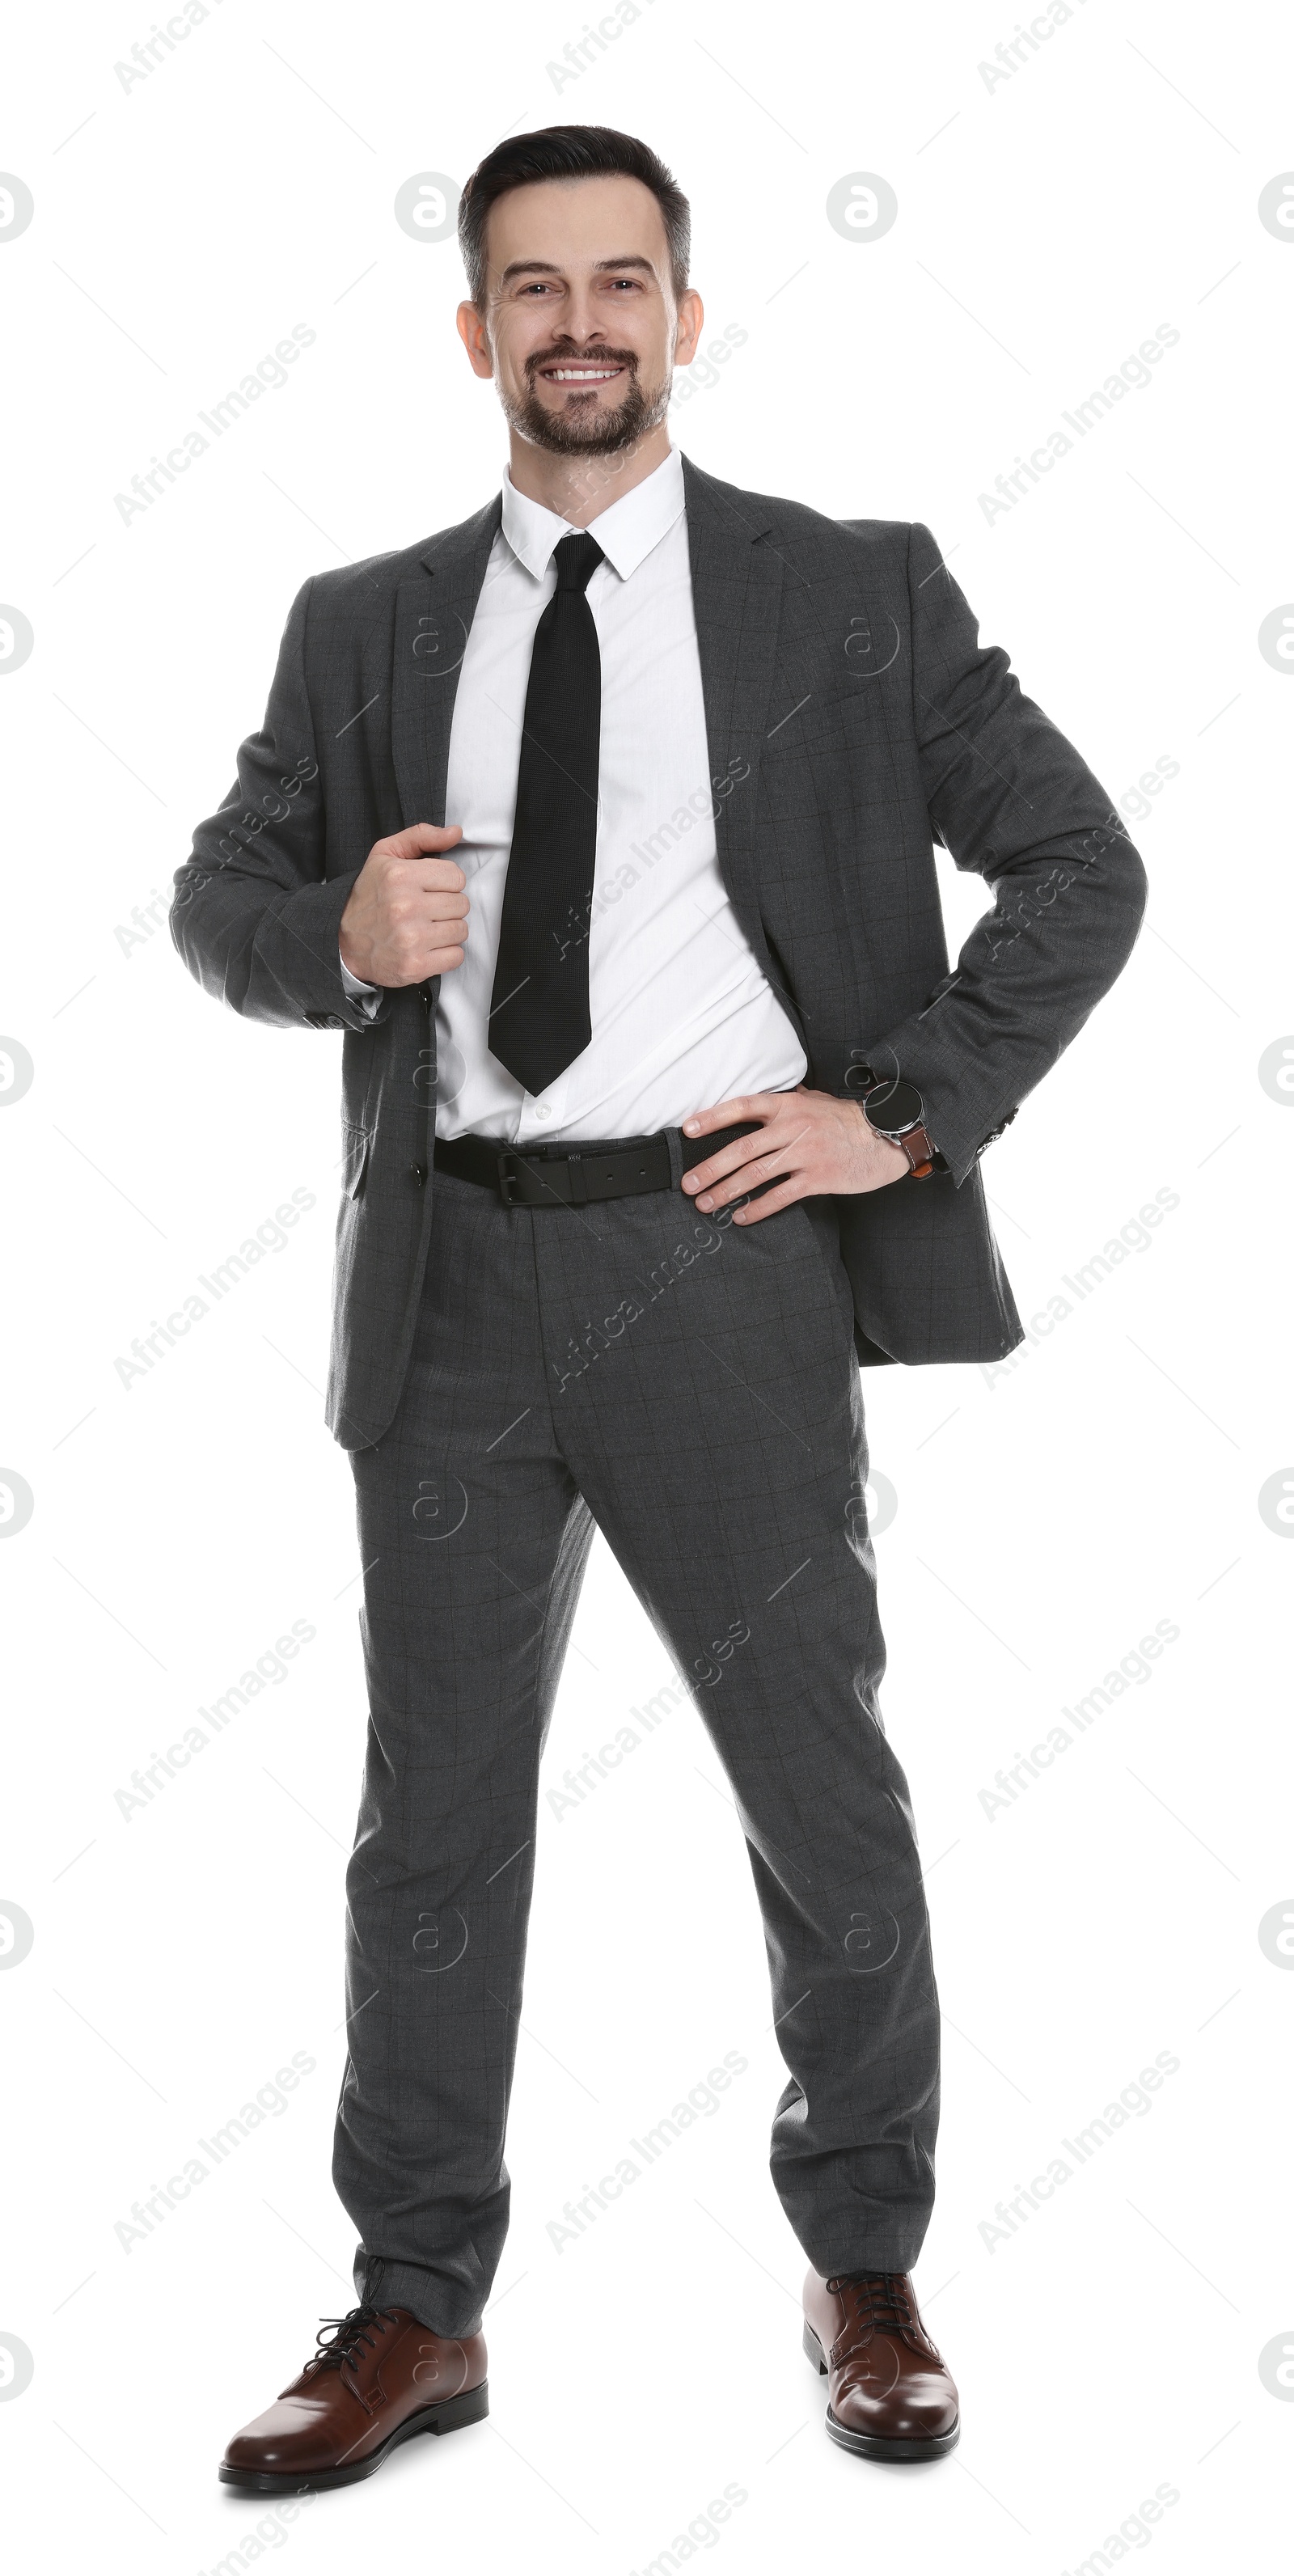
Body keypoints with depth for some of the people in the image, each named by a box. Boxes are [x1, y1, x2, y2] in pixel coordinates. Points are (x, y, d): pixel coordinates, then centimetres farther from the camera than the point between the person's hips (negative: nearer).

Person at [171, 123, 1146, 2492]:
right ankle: (416, 2314, 25)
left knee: (827, 1792, 6)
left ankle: (864, 2276, 29)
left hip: (716, 1251, -2)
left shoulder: (853, 593, 3)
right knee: (435, 1805, 10)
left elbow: (1078, 868, 3)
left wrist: (905, 1110, -7)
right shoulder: (364, 629, 10)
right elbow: (216, 894, 15)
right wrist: (336, 934, -8)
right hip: (453, 1270, 3)